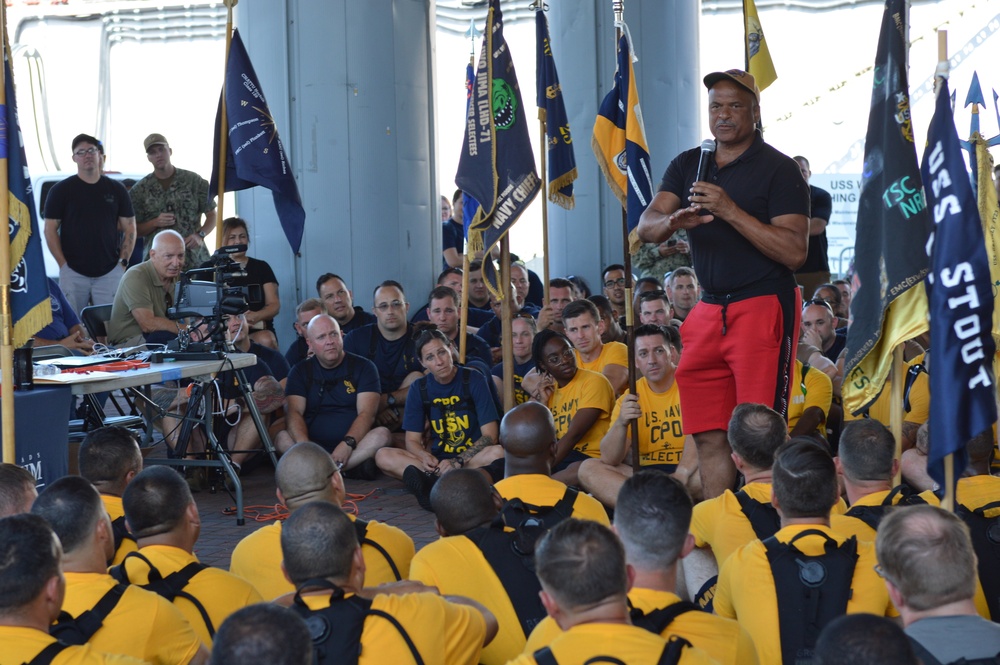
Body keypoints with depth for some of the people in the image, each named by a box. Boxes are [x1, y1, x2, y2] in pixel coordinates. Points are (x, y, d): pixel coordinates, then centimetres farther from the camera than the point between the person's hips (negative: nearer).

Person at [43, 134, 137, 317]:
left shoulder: (116, 189, 11)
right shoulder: (61, 190, 4)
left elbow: (129, 228, 12)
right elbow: (50, 229, 3)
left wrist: (123, 261, 2)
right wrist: (63, 264, -5)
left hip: (110, 272, 2)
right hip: (72, 272, -1)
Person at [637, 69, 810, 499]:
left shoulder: (778, 169, -4)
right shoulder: (688, 165, 14)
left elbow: (795, 251, -14)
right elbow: (646, 227, 2)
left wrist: (730, 210, -20)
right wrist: (672, 221, -22)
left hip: (763, 308, -6)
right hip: (708, 312, 6)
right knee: (709, 437, 8)